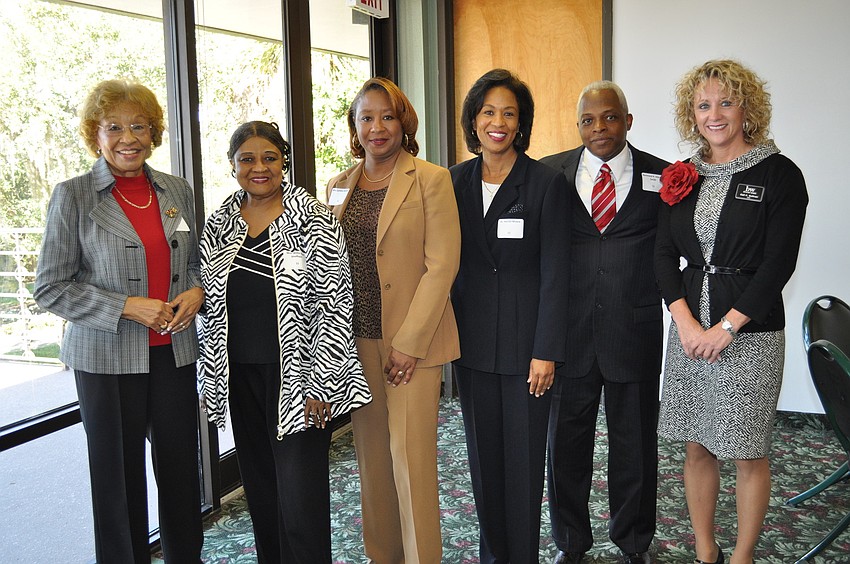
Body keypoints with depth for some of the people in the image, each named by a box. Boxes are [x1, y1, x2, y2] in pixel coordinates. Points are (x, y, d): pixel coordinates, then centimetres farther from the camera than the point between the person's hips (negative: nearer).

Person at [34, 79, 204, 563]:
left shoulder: (176, 191, 7)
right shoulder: (72, 196, -5)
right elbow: (50, 288, -6)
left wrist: (197, 290, -4)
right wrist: (128, 307, -16)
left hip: (174, 351, 4)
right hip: (107, 359, -3)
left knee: (182, 469, 11)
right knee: (120, 476, 7)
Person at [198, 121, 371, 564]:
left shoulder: (314, 220, -8)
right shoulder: (218, 224, 7)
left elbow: (336, 303, -10)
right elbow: (210, 307, 12)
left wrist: (321, 383, -14)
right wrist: (211, 379, 9)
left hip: (297, 378, -5)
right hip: (240, 377, 5)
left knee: (300, 497, -2)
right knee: (260, 490, 16)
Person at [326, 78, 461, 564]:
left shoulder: (431, 180, -5)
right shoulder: (341, 185, 11)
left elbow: (441, 265, -10)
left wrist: (409, 342, -15)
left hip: (411, 341, -5)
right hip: (356, 340, 5)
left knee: (410, 455, -3)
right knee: (371, 455, 12)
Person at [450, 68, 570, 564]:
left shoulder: (548, 183, -7)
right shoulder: (456, 180, 6)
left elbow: (555, 274, -10)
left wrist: (546, 352, -13)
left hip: (525, 342, -4)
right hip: (471, 340, 4)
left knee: (524, 458, 5)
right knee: (483, 455, 14)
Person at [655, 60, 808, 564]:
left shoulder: (780, 174, -5)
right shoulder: (684, 177, 8)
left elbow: (779, 262, -10)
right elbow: (664, 254, 5)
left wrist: (726, 327, -15)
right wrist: (686, 322, -8)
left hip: (749, 331, -4)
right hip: (689, 328, 5)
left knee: (748, 453, 6)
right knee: (697, 446, 12)